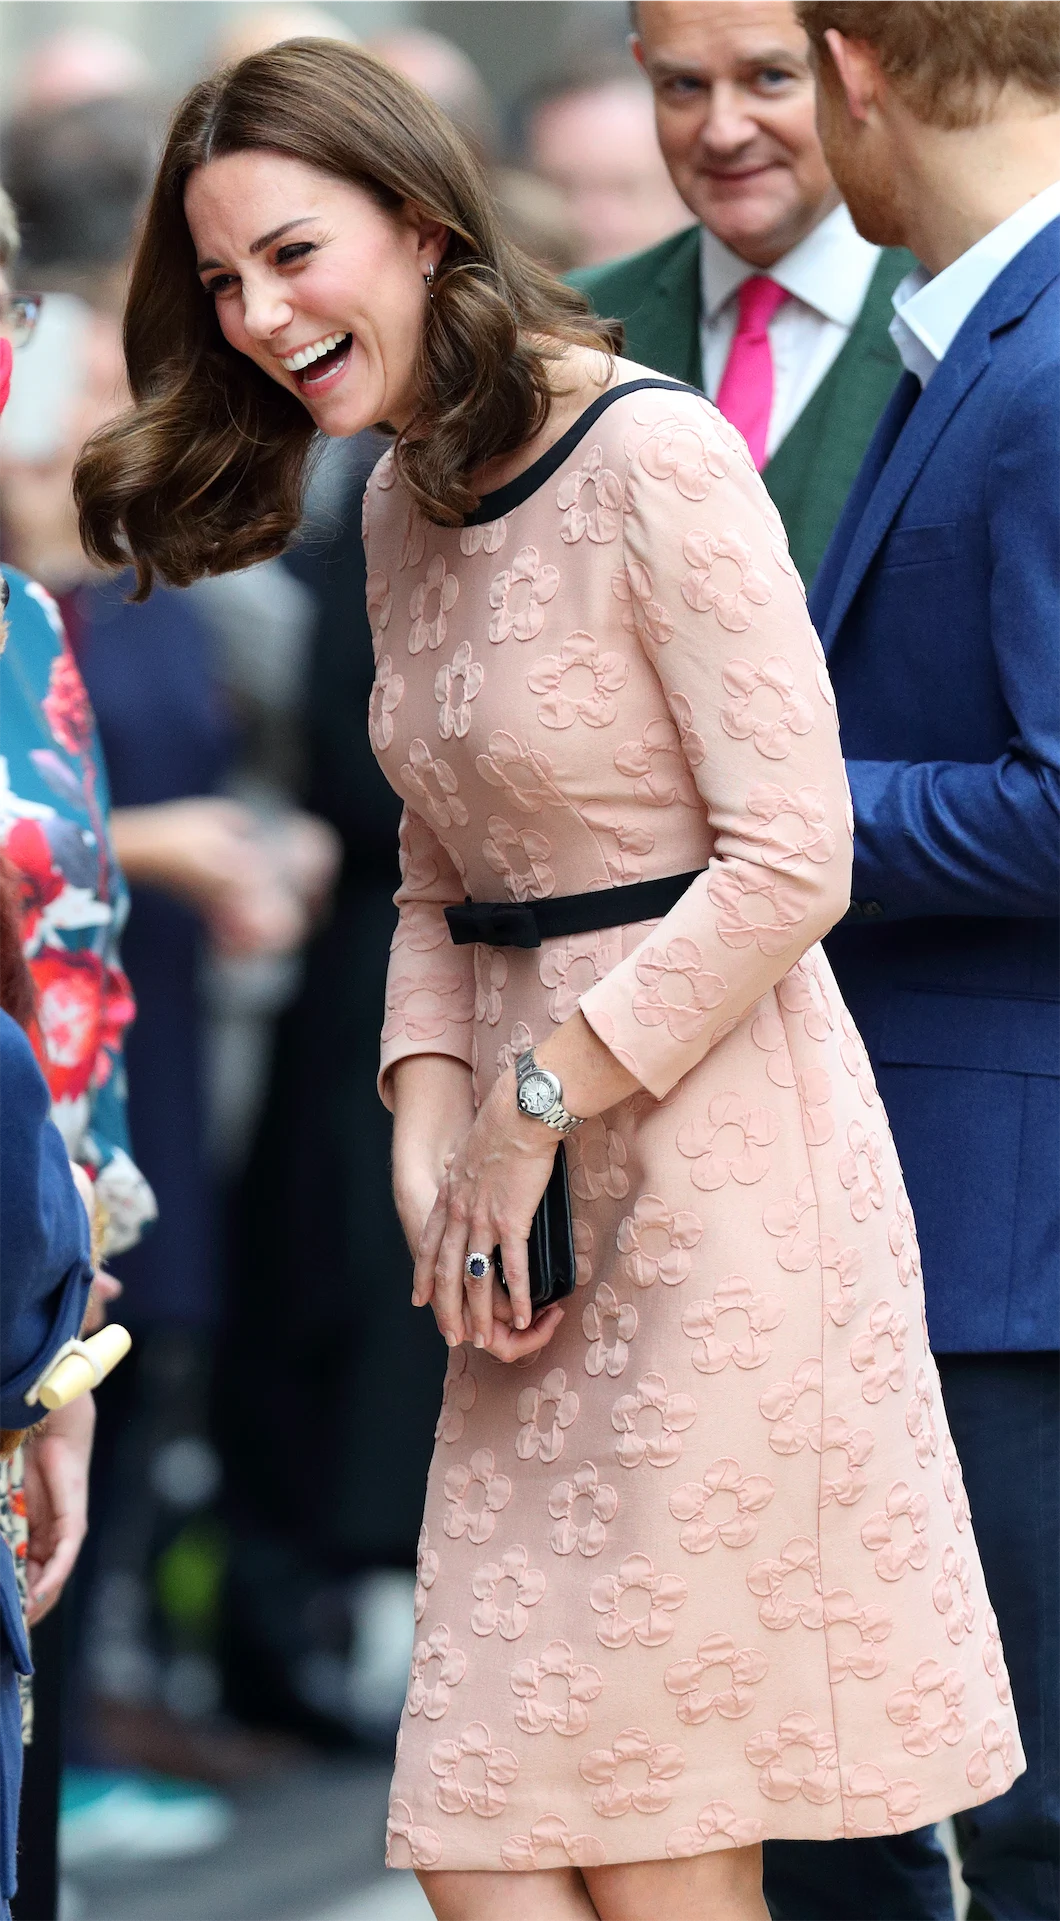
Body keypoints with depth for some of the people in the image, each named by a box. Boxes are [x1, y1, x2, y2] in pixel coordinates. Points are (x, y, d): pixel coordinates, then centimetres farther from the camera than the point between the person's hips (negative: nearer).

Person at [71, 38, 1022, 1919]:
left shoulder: (656, 459, -13)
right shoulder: (404, 503, 13)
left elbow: (791, 863, -16)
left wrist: (538, 1102, -11)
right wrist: (429, 1137, 2)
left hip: (715, 1146, -8)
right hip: (535, 1191, 8)